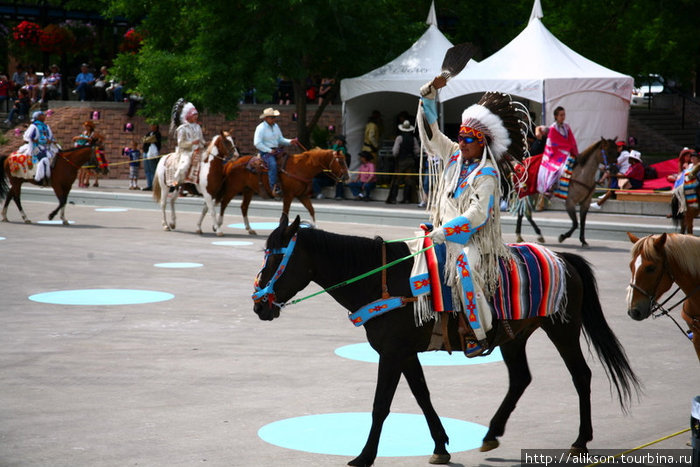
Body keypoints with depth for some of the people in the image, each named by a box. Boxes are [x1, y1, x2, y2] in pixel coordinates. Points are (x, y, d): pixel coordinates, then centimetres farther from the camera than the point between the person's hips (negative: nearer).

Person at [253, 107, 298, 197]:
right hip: (265, 152, -8)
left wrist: (290, 142, 3)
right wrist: (269, 151, -18)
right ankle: (274, 187, -38)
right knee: (273, 164, -34)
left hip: (275, 151, 8)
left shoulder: (275, 126, 15)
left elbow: (281, 140, 22)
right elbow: (257, 143, -15)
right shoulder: (261, 128, -8)